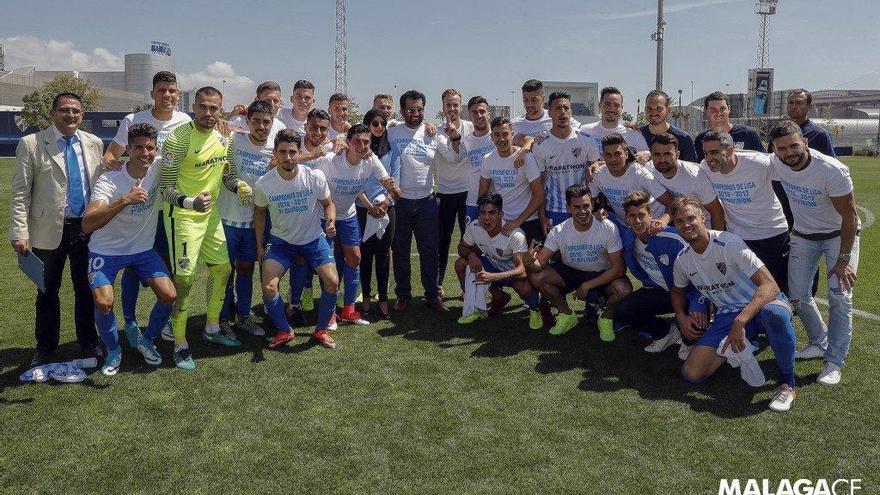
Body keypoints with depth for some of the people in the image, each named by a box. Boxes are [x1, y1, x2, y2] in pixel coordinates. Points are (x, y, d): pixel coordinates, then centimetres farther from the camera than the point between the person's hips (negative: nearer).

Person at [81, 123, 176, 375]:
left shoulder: (159, 168, -13)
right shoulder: (109, 181, -25)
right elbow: (87, 225, -36)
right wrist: (124, 200, -47)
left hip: (143, 250, 4)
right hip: (106, 251, -3)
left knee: (169, 295, -10)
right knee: (103, 303, -20)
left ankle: (146, 340, 18)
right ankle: (113, 350, 10)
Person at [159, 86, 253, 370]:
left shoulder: (222, 138, 4)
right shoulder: (178, 139, -18)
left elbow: (226, 174, 17)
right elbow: (165, 188, -19)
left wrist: (238, 185, -5)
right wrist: (190, 202, -36)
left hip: (211, 214, 8)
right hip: (183, 215, -8)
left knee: (222, 269, 14)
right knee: (184, 278, -9)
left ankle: (212, 329, 32)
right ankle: (180, 345, 4)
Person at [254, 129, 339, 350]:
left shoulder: (315, 177, -17)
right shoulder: (264, 184, -16)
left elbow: (328, 203, 0)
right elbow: (260, 212, 4)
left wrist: (331, 220, -22)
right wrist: (260, 245, 6)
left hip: (314, 239, 0)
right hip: (281, 241, 0)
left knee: (332, 282, -14)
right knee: (268, 288, -15)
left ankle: (321, 329, 11)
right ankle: (284, 331, 11)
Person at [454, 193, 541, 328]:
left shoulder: (515, 235, -34)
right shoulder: (474, 227, -19)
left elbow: (523, 269, -42)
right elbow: (462, 247, 1)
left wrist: (493, 277, -57)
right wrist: (471, 255, -25)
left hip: (513, 271, -5)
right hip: (492, 265, 5)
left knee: (524, 286, -38)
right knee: (461, 264, -15)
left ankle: (534, 309, 1)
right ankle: (477, 308, 3)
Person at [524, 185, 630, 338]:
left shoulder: (608, 228, -22)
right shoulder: (559, 231, -17)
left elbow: (619, 267, -21)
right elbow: (539, 264, -19)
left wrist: (587, 285, -24)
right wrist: (530, 262, -45)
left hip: (602, 275, -2)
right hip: (570, 272, 2)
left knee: (624, 290, -34)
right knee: (535, 277, -21)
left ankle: (606, 317, 2)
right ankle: (567, 315, 2)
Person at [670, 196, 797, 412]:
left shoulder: (729, 243, -20)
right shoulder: (682, 260, 0)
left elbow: (770, 285, -27)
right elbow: (678, 291, 23)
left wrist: (740, 322, -38)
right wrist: (681, 316, 1)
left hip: (760, 305, -4)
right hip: (726, 315, 5)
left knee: (774, 314, -45)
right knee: (691, 373, -14)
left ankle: (787, 384, -21)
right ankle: (736, 348, 13)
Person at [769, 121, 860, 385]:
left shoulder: (832, 170, -30)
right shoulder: (775, 164, -18)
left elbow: (849, 216, -22)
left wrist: (843, 259, -21)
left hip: (839, 234, -4)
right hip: (803, 235, 4)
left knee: (840, 296, -13)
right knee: (798, 296, 3)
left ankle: (834, 361, -2)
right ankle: (819, 342, 27)